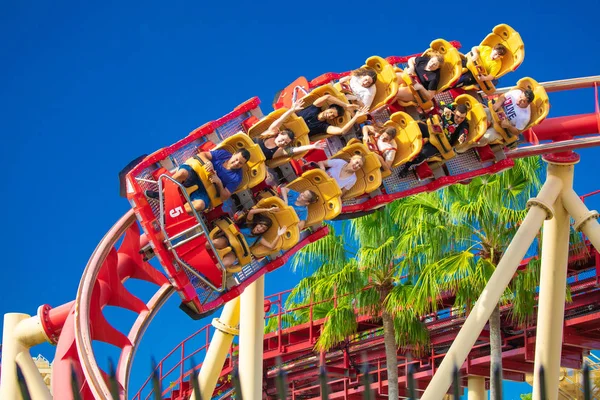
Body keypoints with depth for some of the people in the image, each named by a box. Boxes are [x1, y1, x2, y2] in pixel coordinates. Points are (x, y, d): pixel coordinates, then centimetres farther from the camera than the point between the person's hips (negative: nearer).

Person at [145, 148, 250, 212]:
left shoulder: (236, 177, -4)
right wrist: (208, 162, -22)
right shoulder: (223, 154, 1)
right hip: (196, 174, 2)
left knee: (199, 204, -37)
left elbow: (224, 197, -6)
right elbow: (202, 154, 0)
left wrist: (219, 183, -22)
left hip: (204, 191, -2)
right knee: (182, 173, -35)